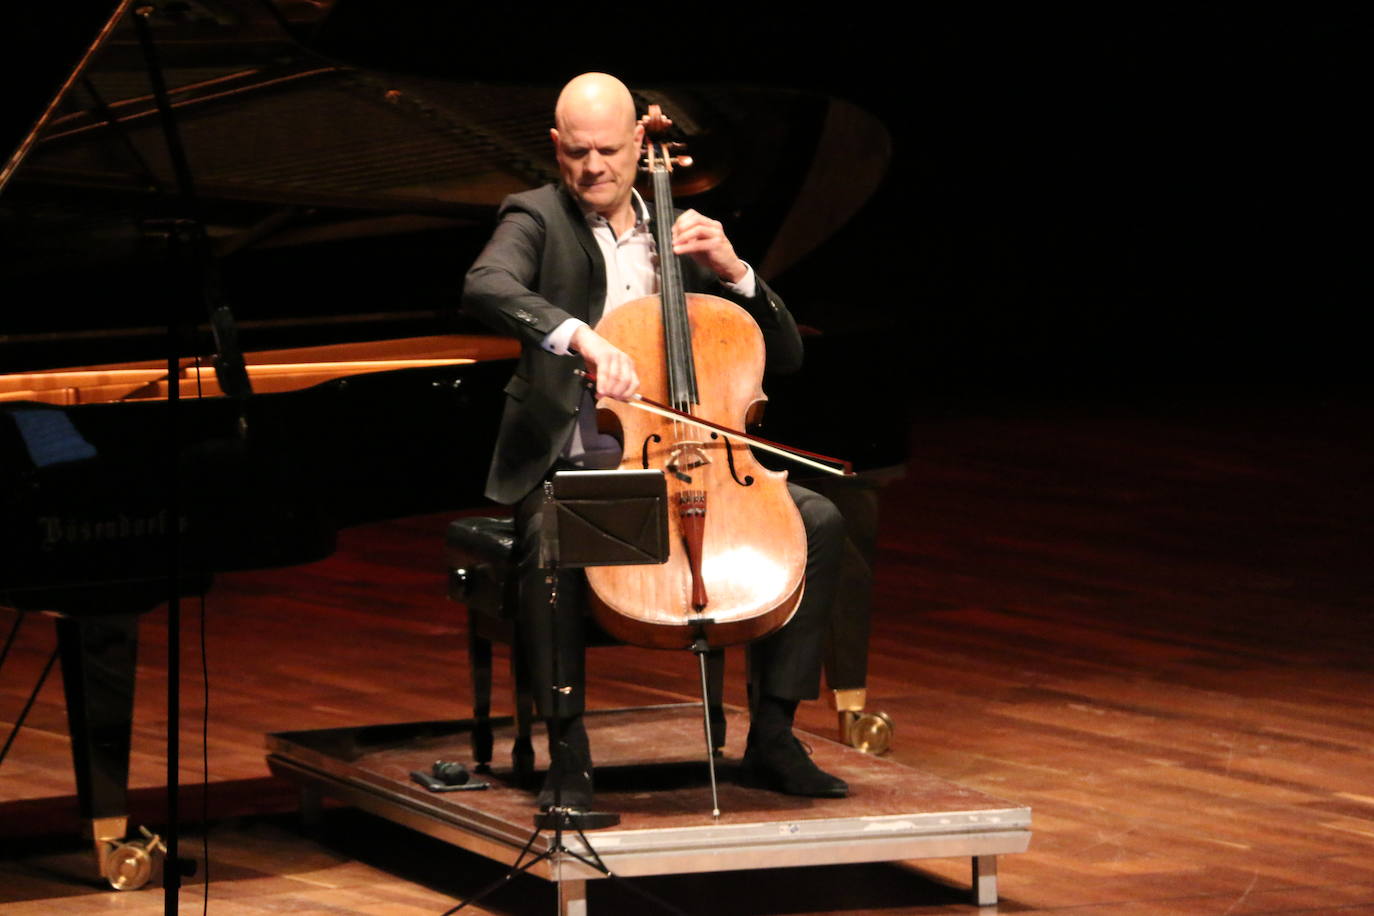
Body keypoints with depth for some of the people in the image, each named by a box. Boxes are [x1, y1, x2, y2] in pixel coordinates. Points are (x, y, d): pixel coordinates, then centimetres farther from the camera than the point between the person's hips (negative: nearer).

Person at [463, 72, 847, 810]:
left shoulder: (679, 234, 14)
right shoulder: (538, 219, 1)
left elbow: (785, 356, 13)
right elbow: (486, 286, -25)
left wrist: (731, 271, -4)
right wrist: (579, 336, -41)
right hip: (573, 464, -5)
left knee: (818, 520, -15)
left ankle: (771, 740, -8)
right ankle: (568, 755, -28)